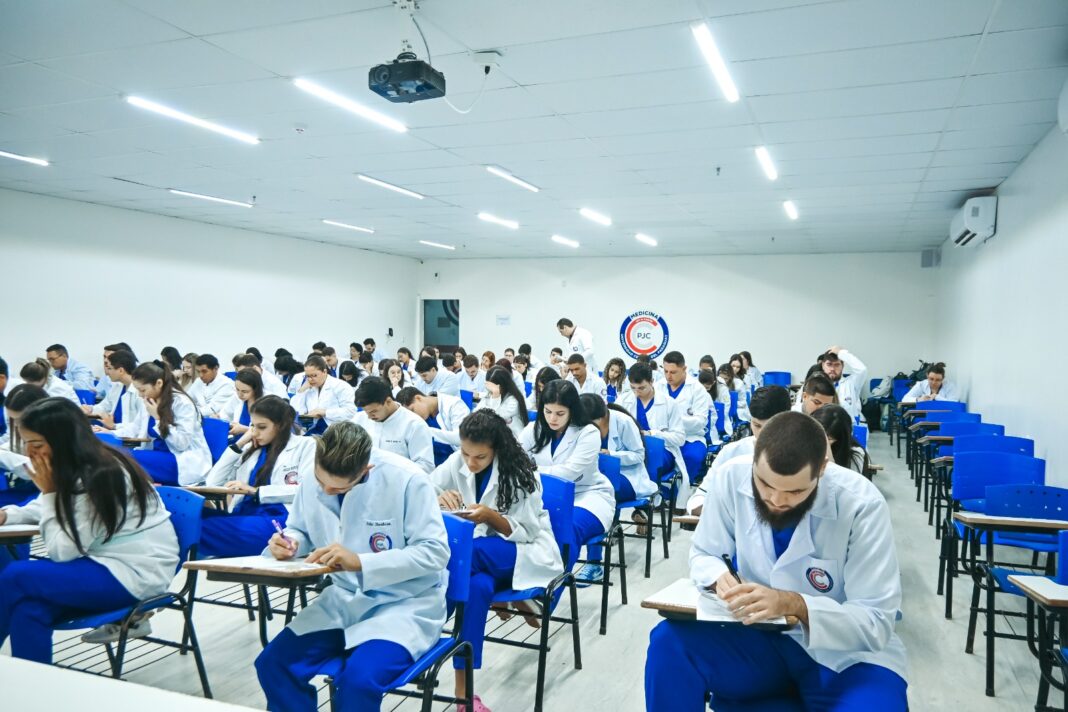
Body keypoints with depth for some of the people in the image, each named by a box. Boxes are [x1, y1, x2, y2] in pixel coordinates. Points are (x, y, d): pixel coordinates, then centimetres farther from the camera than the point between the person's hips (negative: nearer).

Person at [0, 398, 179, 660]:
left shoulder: (98, 477, -22)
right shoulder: (78, 468, 5)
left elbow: (62, 551, -19)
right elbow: (51, 509, 24)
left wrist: (49, 492, -14)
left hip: (136, 573, -8)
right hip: (108, 561, 8)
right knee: (29, 608, -17)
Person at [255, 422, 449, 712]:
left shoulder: (406, 479, -22)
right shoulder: (312, 481, -5)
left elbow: (435, 552, -20)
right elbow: (301, 531, 13)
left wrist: (360, 562, -28)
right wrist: (288, 542, -13)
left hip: (405, 604, -5)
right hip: (345, 598, 6)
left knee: (359, 679, -29)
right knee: (273, 664, -10)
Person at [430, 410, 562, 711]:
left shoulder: (519, 471, -15)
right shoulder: (456, 462, -4)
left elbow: (526, 531, -13)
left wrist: (491, 516, -30)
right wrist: (438, 499, -28)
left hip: (524, 551, -3)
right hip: (480, 555, 3)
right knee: (478, 586, -34)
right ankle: (462, 688, -29)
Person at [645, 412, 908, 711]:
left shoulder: (862, 505, -22)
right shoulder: (733, 477, -13)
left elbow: (876, 622, -20)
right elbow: (703, 555, 2)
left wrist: (793, 605, -35)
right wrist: (720, 577, -21)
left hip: (842, 651, -2)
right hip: (760, 635, 3)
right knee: (668, 643, -23)